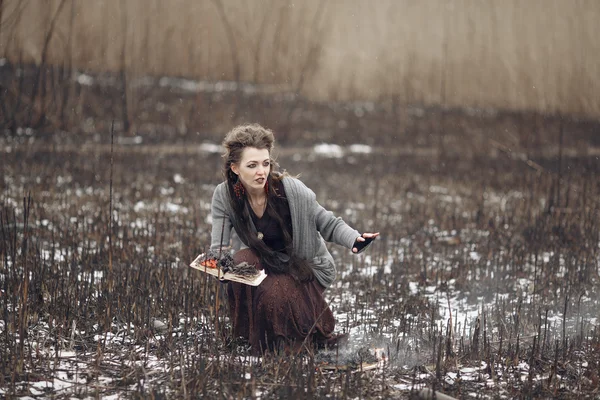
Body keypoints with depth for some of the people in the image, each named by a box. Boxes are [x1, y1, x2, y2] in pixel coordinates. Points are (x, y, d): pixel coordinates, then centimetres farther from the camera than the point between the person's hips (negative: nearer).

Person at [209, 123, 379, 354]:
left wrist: (354, 239, -34)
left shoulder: (292, 191, -23)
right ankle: (254, 340, -7)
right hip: (264, 265, 3)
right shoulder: (224, 197, -16)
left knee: (274, 294, -31)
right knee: (243, 259, -30)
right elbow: (219, 248, -16)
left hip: (305, 267, -3)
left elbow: (328, 224, -13)